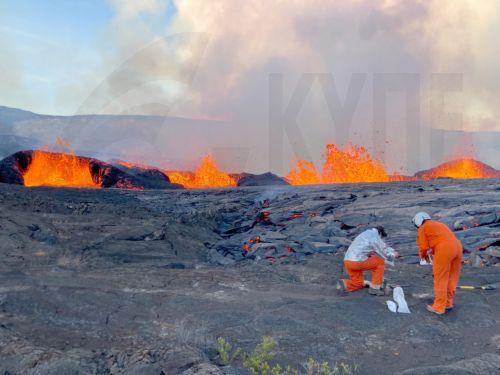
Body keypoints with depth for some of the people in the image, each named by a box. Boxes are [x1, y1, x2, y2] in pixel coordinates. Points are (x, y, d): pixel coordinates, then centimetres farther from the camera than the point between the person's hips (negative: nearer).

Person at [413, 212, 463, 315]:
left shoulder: (423, 228, 8)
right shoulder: (438, 224, 30)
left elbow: (423, 247, 5)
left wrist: (423, 255, 25)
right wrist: (432, 251, 37)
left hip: (445, 249, -8)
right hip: (457, 246, 8)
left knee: (440, 279, 3)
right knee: (452, 277, 18)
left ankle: (439, 307, 10)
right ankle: (448, 303, 29)